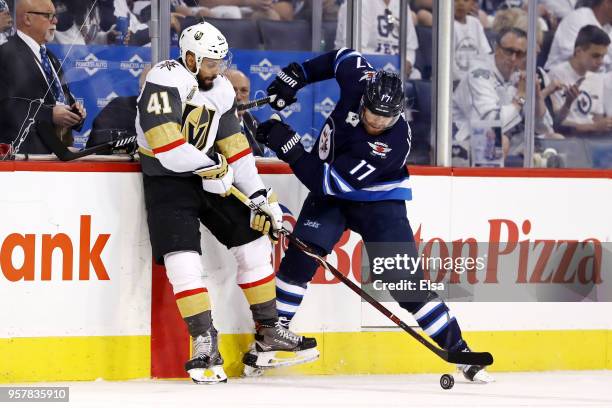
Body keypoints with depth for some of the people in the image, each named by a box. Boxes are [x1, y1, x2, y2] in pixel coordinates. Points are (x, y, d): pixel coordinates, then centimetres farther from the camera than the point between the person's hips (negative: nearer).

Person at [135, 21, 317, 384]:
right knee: (183, 259, -19)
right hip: (166, 178, -7)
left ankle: (268, 333, 13)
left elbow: (235, 147, 7)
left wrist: (260, 195, 1)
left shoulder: (222, 89, 5)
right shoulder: (165, 79, -19)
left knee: (254, 241, 5)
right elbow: (164, 141, -28)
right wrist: (210, 166, -19)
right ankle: (205, 341, -14)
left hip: (210, 176, 7)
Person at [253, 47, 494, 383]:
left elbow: (328, 181, -36)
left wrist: (289, 148, -39)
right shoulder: (359, 80, -22)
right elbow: (343, 56, 4)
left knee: (405, 281, -11)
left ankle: (458, 350, -3)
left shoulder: (394, 144, -35)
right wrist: (296, 75, -2)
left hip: (378, 201, -4)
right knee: (302, 252, -19)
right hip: (330, 194, 4)